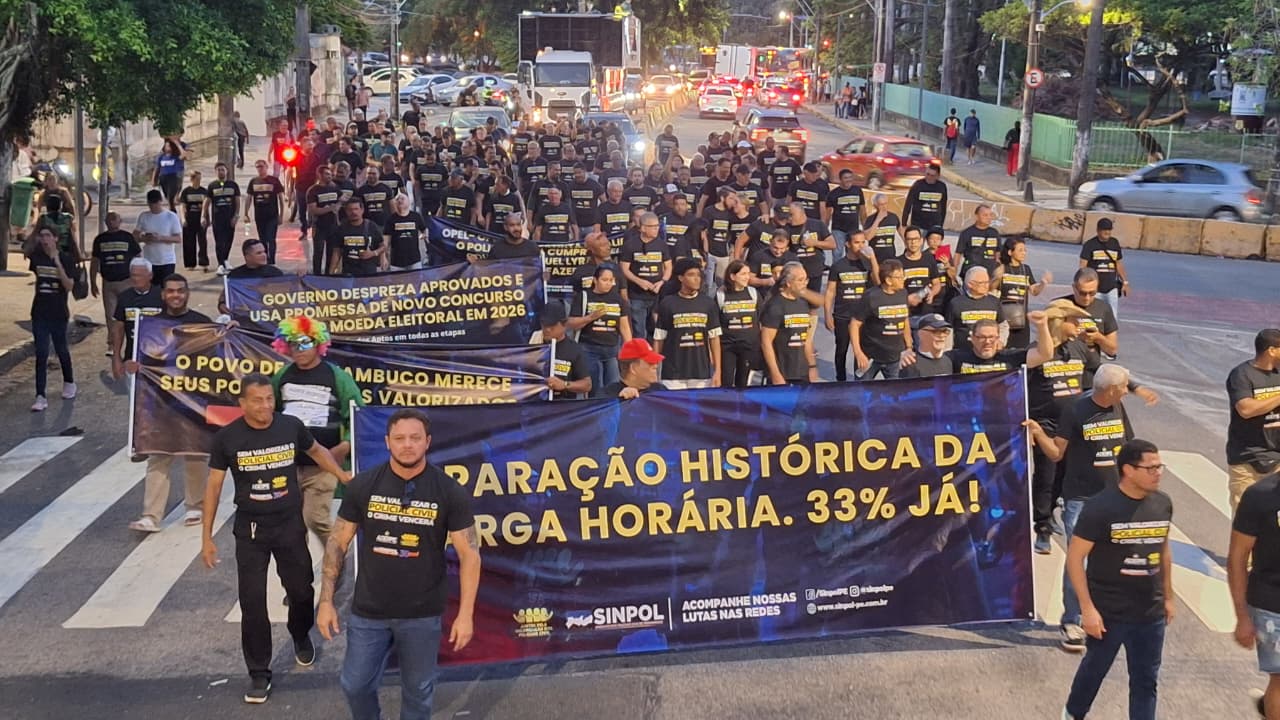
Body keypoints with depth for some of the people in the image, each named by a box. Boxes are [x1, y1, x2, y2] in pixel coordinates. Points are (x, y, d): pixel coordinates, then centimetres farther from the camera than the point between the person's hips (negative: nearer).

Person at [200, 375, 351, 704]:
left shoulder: (291, 426, -9)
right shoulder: (227, 438, -12)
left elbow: (316, 450, 13)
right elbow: (213, 485, -3)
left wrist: (343, 475, 1)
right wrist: (206, 537, -3)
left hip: (290, 525, 1)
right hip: (250, 530, -1)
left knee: (301, 590, 14)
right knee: (252, 601, 1)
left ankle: (301, 636, 47)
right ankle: (259, 673, 15)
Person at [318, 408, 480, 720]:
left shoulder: (450, 492, -10)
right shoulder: (363, 486, -6)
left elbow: (469, 554, -7)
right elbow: (338, 542, 1)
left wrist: (466, 613, -10)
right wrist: (326, 601, -2)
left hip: (422, 614, -1)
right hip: (368, 611, 1)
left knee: (418, 690, 12)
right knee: (356, 685, 11)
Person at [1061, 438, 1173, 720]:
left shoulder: (1163, 503, -1)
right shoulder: (1101, 507, -19)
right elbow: (1074, 557, -16)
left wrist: (1168, 596, 16)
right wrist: (1088, 608, -18)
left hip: (1150, 613, 4)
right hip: (1108, 612, -4)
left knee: (1145, 680, 11)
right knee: (1095, 668, 17)